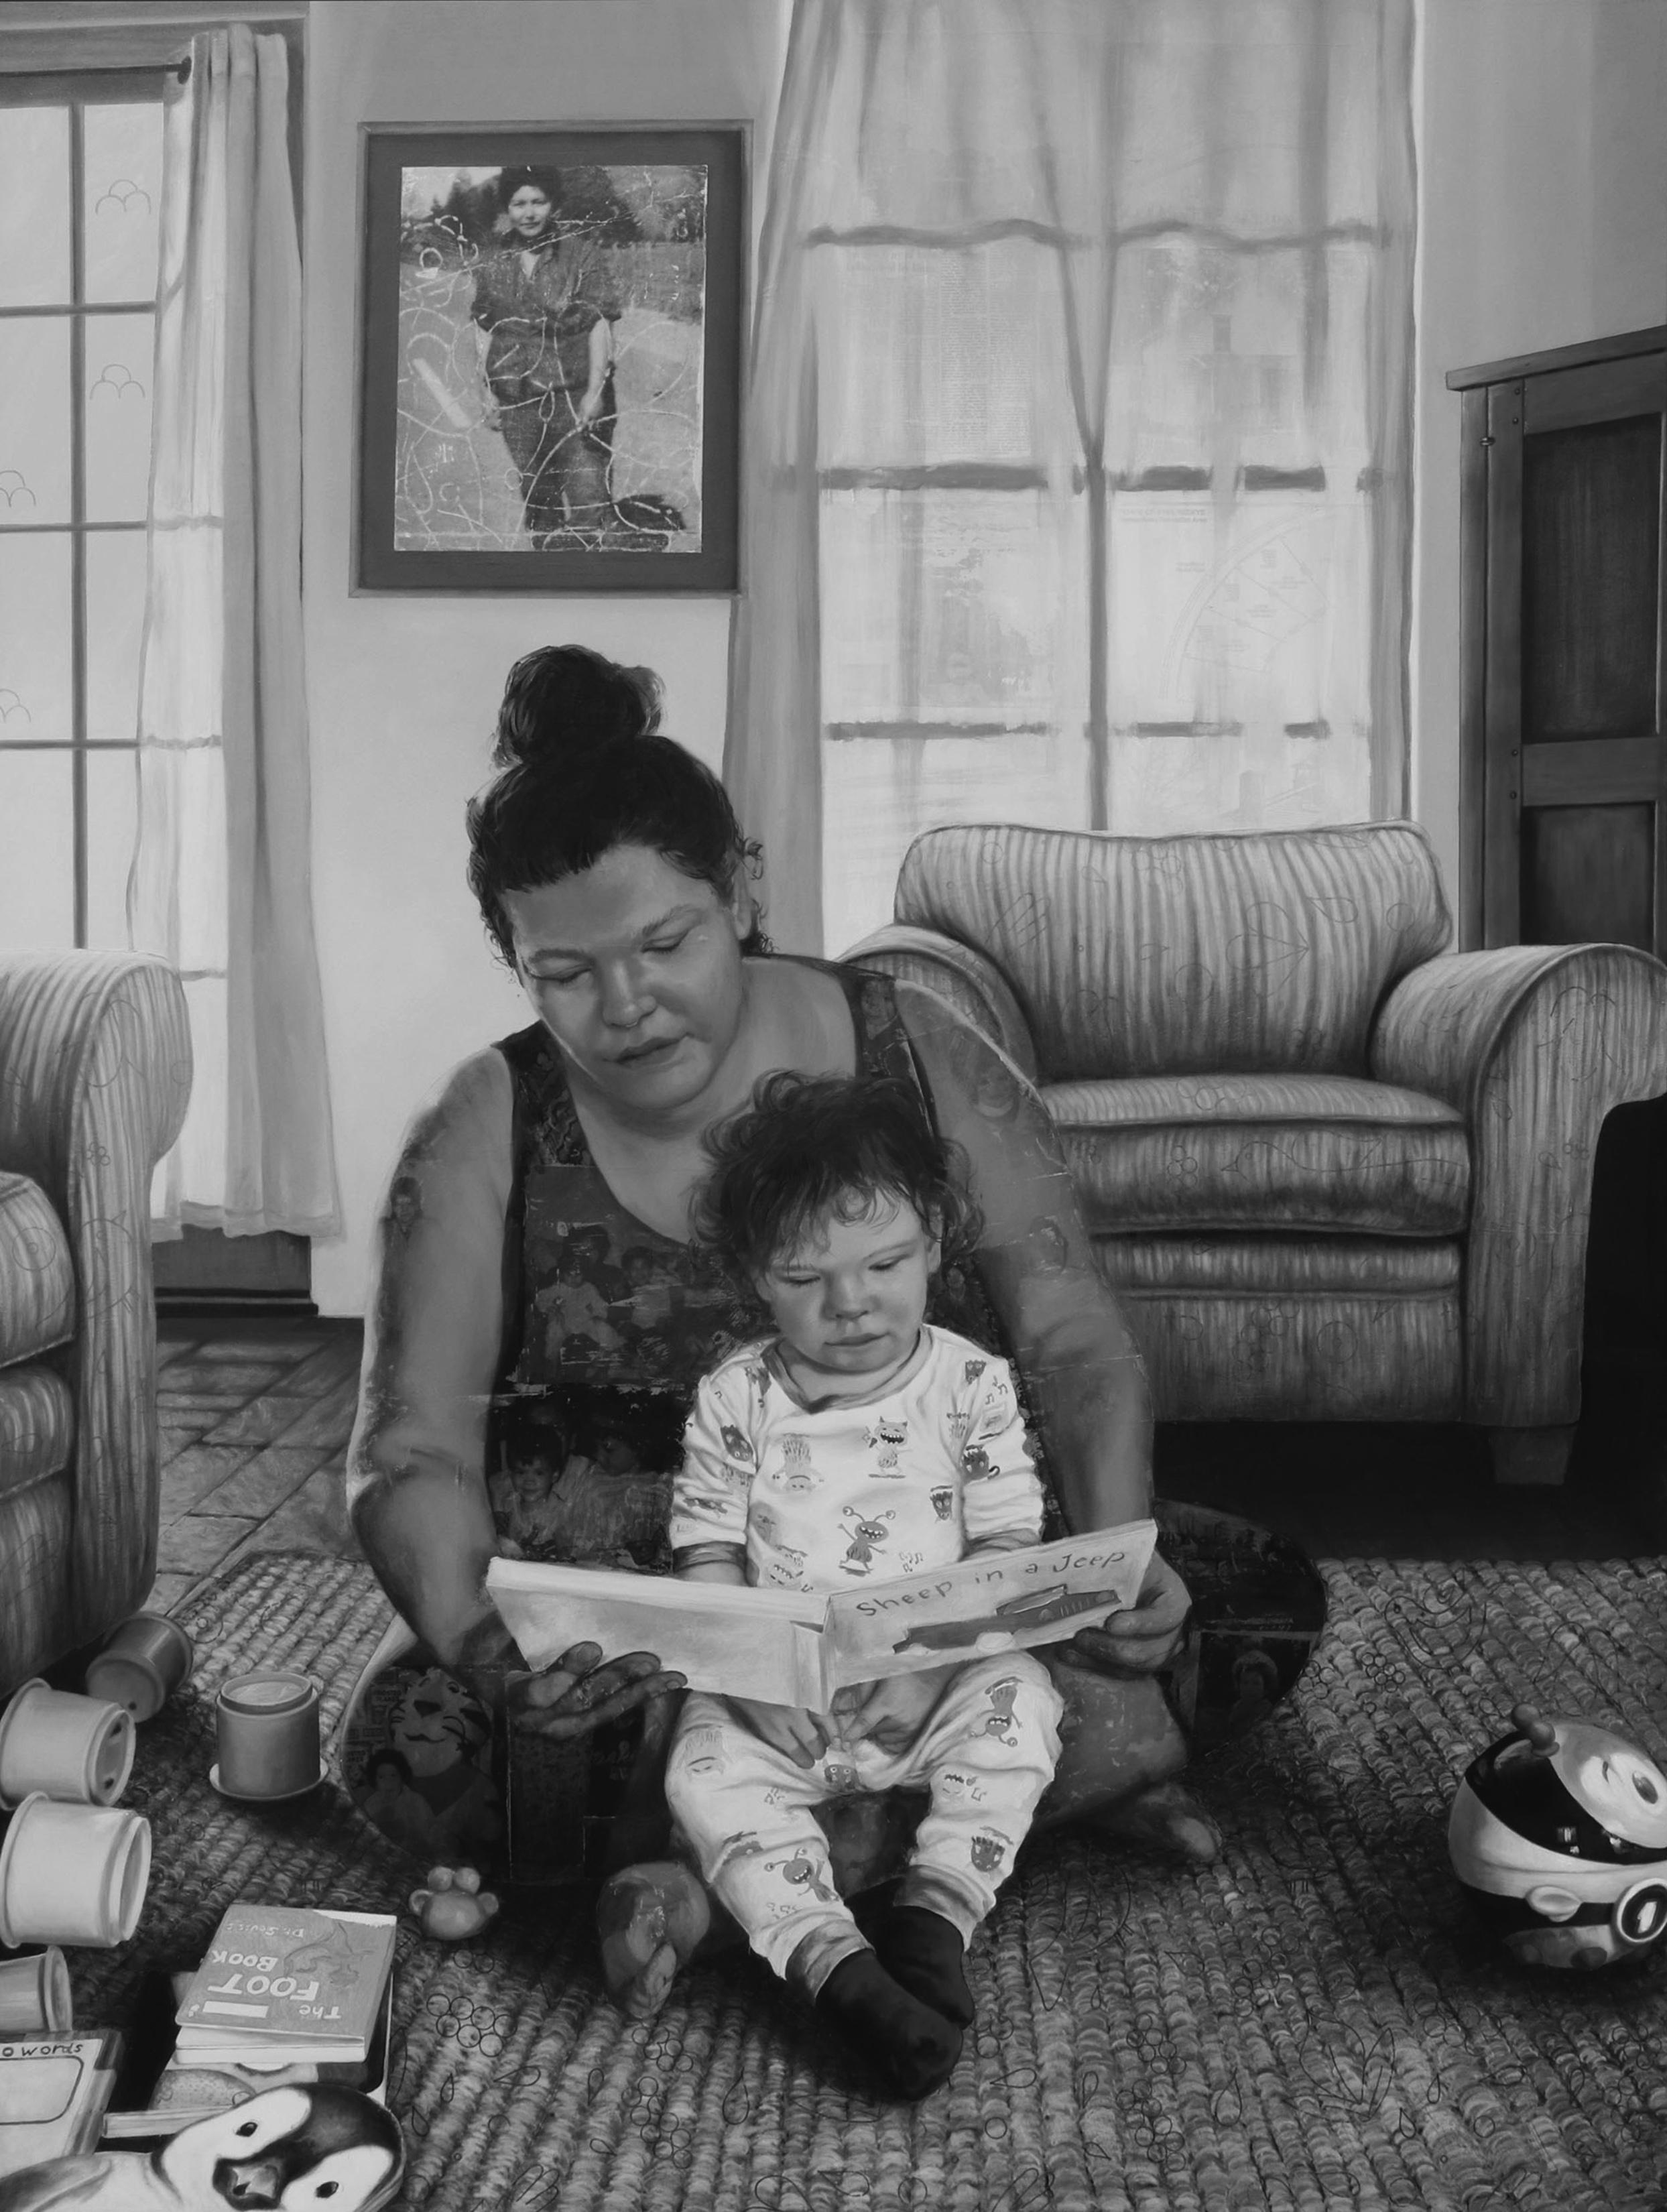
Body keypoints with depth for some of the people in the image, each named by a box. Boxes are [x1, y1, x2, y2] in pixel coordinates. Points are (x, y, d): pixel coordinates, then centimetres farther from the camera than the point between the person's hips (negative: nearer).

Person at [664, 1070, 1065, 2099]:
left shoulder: (972, 1384, -1)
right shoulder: (734, 1399, 1)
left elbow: (1007, 1546, -4)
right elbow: (708, 1555, 2)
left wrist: (934, 1651, -20)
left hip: (931, 1691, 0)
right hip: (776, 1703, 1)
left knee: (1017, 1698, -28)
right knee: (706, 1765, -26)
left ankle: (937, 1914, -27)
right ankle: (833, 1962, -34)